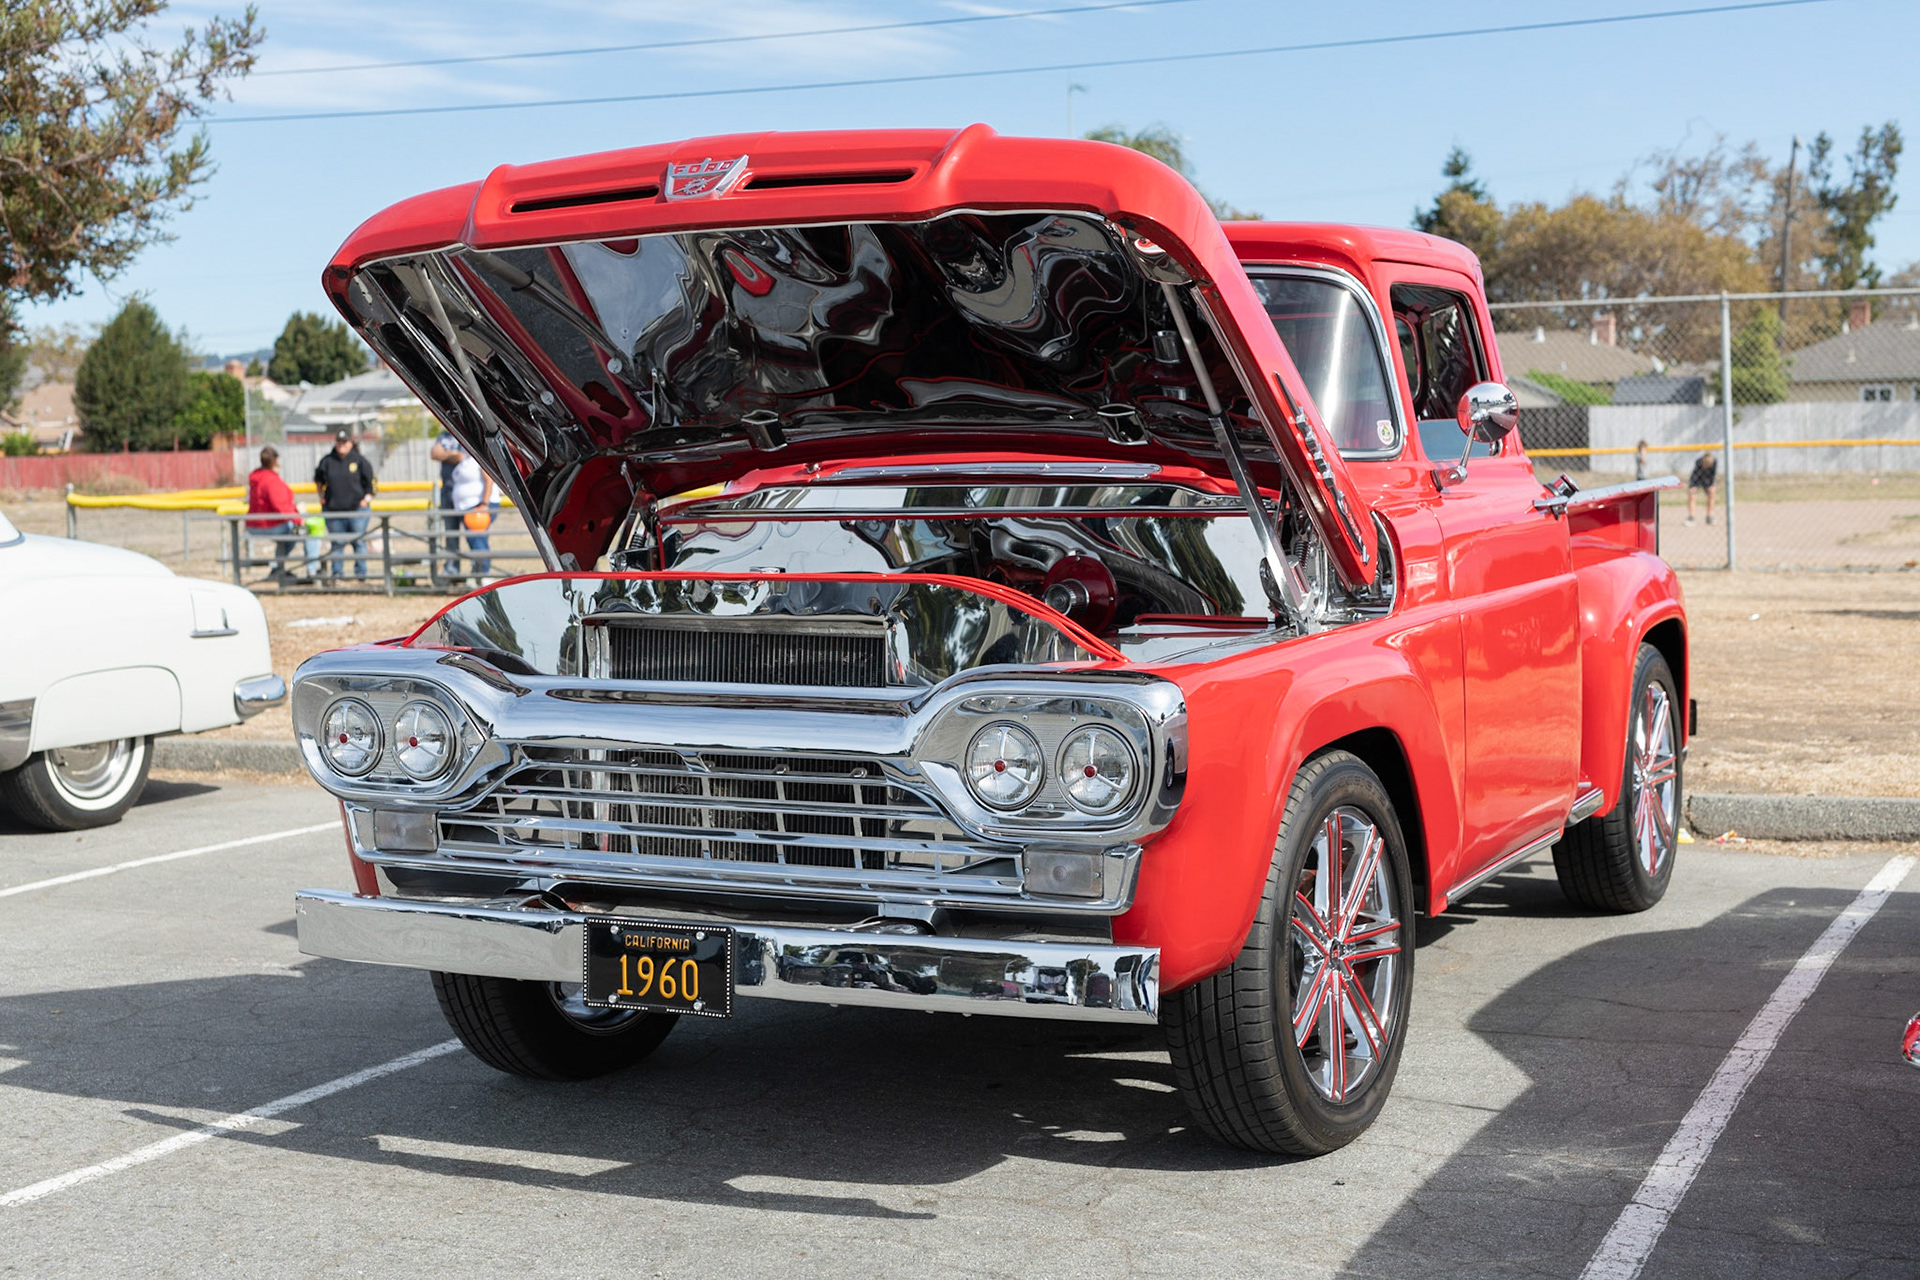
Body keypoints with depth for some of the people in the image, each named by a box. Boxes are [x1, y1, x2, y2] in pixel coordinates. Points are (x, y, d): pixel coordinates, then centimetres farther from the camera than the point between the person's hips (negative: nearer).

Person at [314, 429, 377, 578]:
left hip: (357, 508, -2)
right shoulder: (327, 460, 5)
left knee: (359, 541, 1)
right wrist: (321, 496, 14)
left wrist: (367, 497, -3)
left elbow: (371, 481, 5)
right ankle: (337, 571, 10)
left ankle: (361, 572, 8)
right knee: (337, 543, 5)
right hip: (333, 509, 2)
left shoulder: (359, 460, 0)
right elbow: (318, 479, 20)